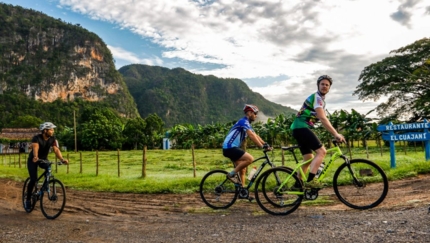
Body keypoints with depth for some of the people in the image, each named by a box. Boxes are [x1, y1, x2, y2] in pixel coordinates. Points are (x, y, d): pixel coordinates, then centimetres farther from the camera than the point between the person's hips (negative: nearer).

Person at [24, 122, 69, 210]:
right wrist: (35, 157, -65)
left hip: (44, 159, 4)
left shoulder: (52, 139, -14)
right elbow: (35, 148, -44)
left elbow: (56, 150, -23)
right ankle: (28, 200, 3)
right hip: (33, 160, -4)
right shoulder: (37, 138, -27)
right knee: (33, 179, -16)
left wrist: (62, 159, -41)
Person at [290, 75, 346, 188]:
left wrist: (335, 133, 17)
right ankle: (310, 181, -21)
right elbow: (322, 119, -22)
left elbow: (324, 119, 23)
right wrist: (336, 134, -25)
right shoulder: (317, 97, -10)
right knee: (321, 151, -16)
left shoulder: (321, 99, 23)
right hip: (301, 127, -10)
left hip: (299, 129, 10)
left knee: (308, 159, 14)